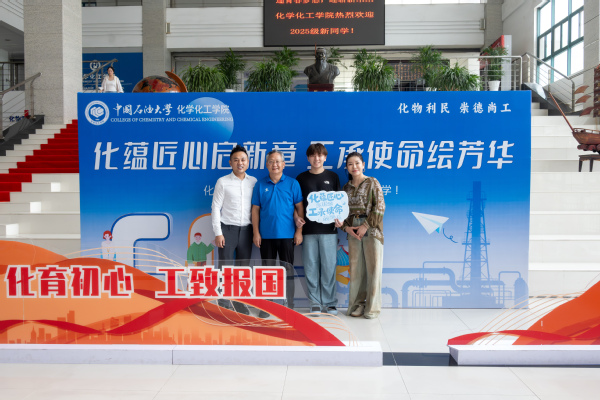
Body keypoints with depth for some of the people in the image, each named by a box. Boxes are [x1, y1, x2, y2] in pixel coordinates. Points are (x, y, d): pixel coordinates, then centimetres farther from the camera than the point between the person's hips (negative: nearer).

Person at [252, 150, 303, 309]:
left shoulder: (292, 183, 1)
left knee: (287, 269, 5)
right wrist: (256, 233, -2)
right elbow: (255, 209, 4)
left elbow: (299, 208, 1)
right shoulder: (260, 184, 5)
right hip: (266, 235, 1)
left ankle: (289, 306, 14)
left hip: (287, 235, -1)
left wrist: (299, 231, -5)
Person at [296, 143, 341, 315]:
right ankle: (315, 302, 14)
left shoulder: (332, 176, 9)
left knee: (329, 266, 1)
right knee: (311, 266, 3)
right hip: (308, 229, 1)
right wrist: (297, 217, -7)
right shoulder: (301, 178, 10)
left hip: (328, 229, -1)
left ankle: (330, 303, 12)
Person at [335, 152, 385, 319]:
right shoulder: (346, 187, 14)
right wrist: (346, 227, -3)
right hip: (353, 230, 4)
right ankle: (357, 304, 13)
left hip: (371, 229, -4)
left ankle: (372, 307, 5)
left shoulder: (372, 183, 2)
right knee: (355, 268, 4)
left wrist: (366, 225, -12)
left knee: (373, 267, -3)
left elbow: (379, 207, -6)